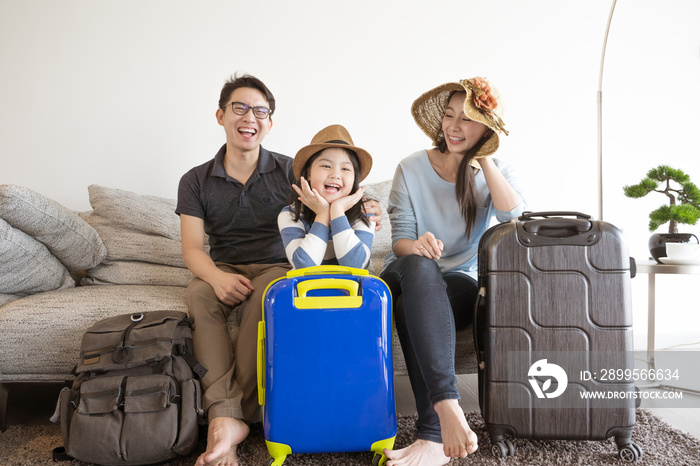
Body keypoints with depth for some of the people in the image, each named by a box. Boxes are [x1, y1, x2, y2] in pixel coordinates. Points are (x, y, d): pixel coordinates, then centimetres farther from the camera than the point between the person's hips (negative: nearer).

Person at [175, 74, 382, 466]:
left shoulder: (289, 171, 4)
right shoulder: (196, 181, 7)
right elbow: (192, 248, -1)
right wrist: (217, 277, -24)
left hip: (275, 267, -1)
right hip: (222, 270, 2)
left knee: (262, 297, -36)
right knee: (199, 296, -32)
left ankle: (233, 416, -30)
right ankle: (225, 415, -41)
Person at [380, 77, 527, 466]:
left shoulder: (497, 172, 10)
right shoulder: (412, 169, 6)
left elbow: (515, 216, -13)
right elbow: (400, 238, 0)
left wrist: (484, 159, -11)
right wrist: (415, 246, -24)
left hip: (462, 282, 0)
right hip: (410, 278, 0)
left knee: (412, 308, -36)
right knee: (418, 265, -39)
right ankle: (447, 406, -48)